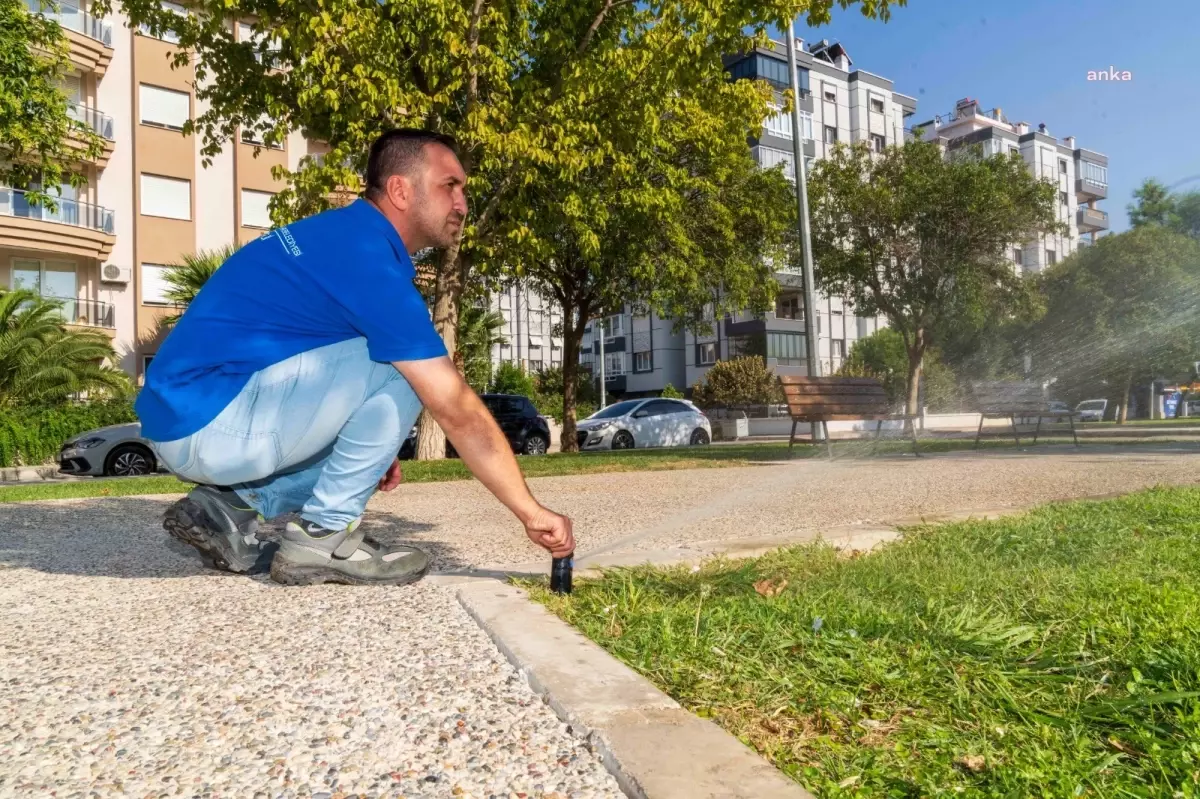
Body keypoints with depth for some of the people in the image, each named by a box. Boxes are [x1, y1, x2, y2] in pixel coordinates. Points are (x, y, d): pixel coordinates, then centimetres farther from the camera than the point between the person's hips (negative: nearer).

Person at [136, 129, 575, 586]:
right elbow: (458, 411, -18)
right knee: (403, 368, -14)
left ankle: (229, 505, 10)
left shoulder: (342, 236, 12)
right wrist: (531, 512, -11)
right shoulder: (368, 258, -17)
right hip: (212, 425, -9)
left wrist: (370, 446, 15)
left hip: (187, 419, 9)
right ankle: (323, 538, -7)